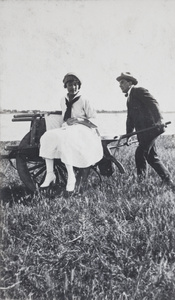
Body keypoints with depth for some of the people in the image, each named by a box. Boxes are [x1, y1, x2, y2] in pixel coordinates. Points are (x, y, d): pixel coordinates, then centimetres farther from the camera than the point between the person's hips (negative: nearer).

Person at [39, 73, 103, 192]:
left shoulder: (83, 101, 0)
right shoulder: (63, 100, 18)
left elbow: (93, 118, -2)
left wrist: (76, 120, -13)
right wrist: (64, 123, 13)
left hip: (81, 129, -6)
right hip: (66, 129, 6)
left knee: (64, 139, -36)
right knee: (48, 137, -22)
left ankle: (71, 177, -32)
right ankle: (50, 174, -21)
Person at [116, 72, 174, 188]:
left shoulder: (139, 91, -5)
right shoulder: (129, 98, 21)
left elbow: (154, 103, -18)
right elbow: (130, 119, 24)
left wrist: (159, 120, -30)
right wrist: (128, 135, 21)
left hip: (151, 128, -10)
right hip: (143, 133, 10)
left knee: (140, 154, -12)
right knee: (152, 157, 11)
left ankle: (141, 179, -2)